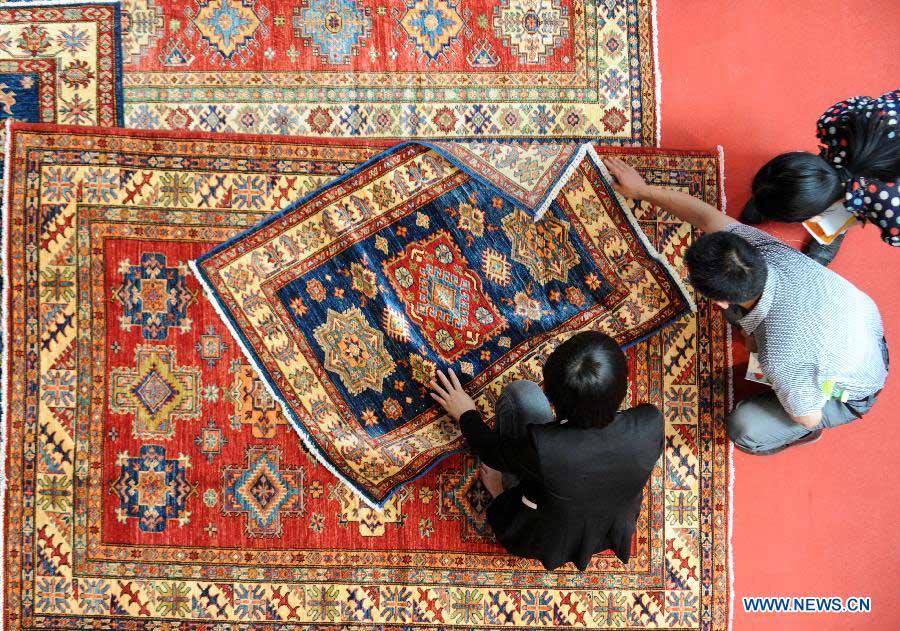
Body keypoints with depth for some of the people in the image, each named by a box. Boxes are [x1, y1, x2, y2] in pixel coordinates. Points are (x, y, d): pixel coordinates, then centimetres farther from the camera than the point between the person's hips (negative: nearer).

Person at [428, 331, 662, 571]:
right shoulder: (651, 423, -31)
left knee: (522, 392, -1)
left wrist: (466, 414, 6)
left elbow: (492, 452, -15)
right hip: (614, 534, 3)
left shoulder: (540, 446, -40)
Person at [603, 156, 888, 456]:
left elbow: (809, 417, -23)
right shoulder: (768, 250, -31)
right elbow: (707, 215, -14)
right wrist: (642, 189, -4)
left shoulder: (781, 360, -45)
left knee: (744, 430, -14)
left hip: (853, 394, -6)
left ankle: (801, 437, 18)